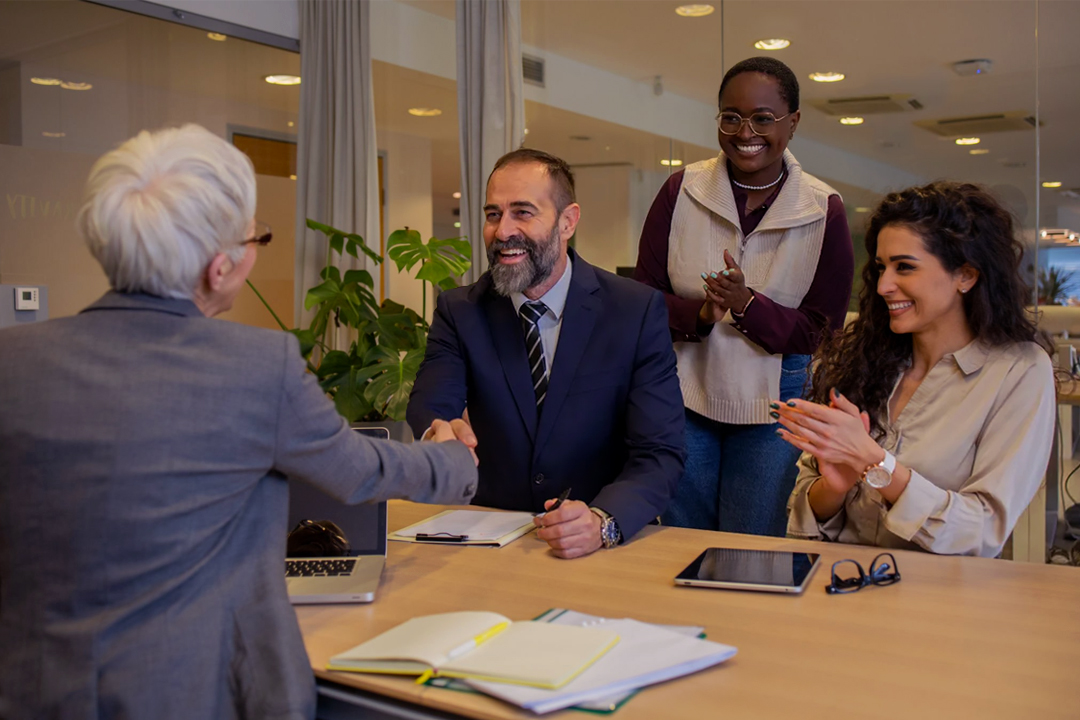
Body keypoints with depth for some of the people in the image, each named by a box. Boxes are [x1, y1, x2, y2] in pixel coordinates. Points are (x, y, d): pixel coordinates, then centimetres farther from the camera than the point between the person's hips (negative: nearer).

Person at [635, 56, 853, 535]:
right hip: (683, 395, 1)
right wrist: (699, 314, -21)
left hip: (773, 403, -1)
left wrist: (747, 305, -21)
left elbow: (824, 332, -5)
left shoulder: (824, 211, -4)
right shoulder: (681, 191, -1)